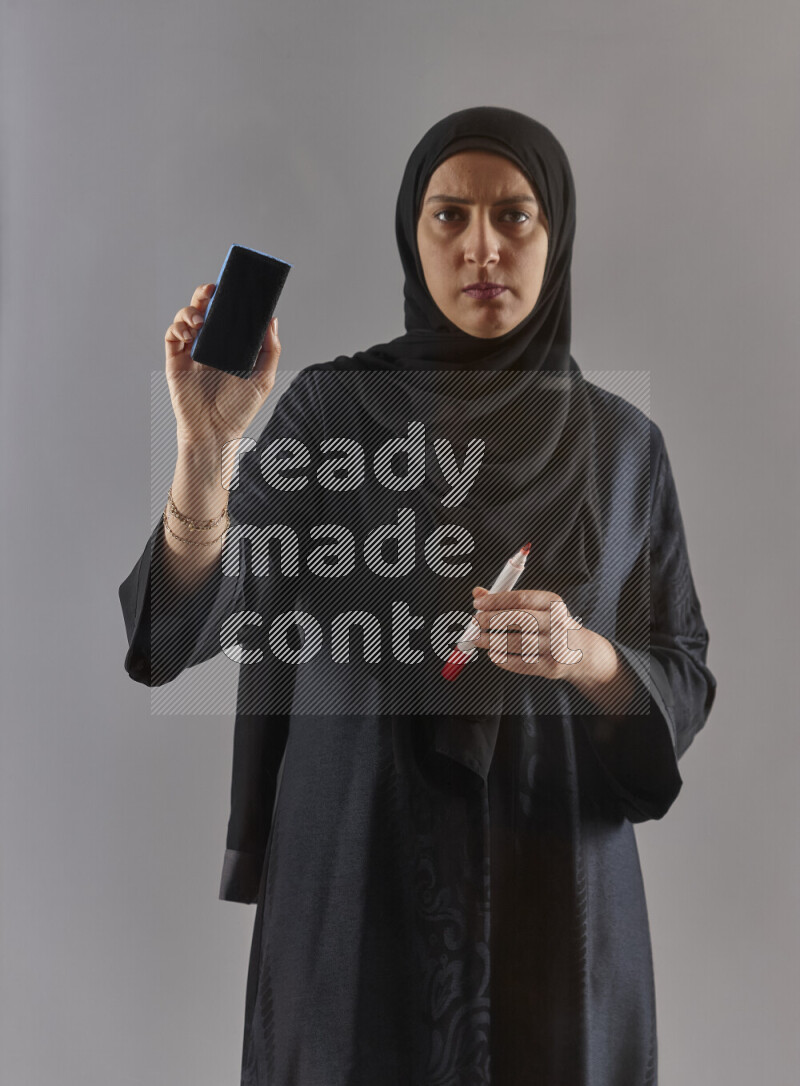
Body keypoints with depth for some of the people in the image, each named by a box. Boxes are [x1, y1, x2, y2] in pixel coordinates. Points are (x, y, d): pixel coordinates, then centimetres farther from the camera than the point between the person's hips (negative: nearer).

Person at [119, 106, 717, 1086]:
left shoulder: (623, 442, 2)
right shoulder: (330, 405, -4)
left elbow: (685, 683, 3)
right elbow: (189, 624, -13)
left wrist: (586, 656, -17)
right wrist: (209, 443, -28)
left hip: (555, 885, 2)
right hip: (357, 875, -1)